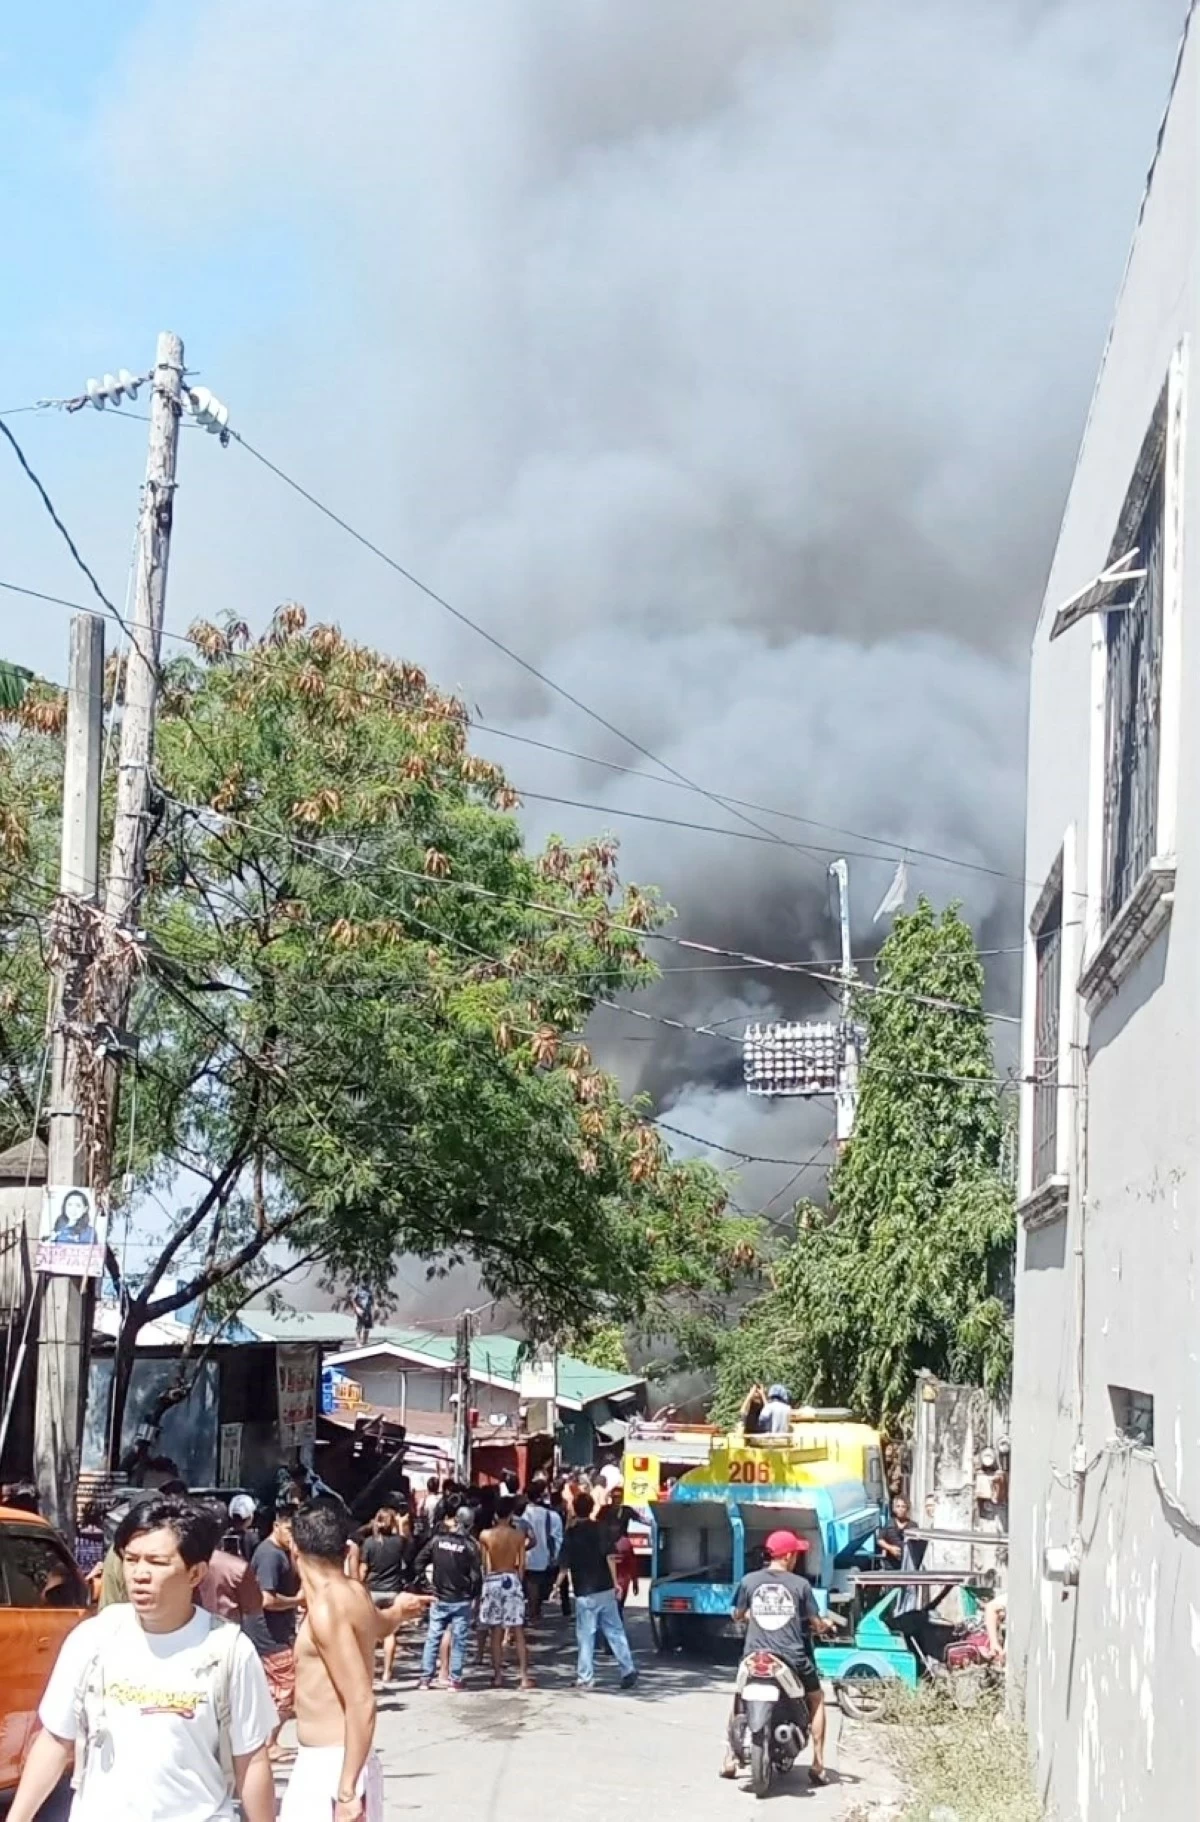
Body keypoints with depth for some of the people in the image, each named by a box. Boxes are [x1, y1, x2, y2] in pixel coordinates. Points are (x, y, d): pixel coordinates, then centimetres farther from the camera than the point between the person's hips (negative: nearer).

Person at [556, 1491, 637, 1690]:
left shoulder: (570, 1534, -4)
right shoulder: (599, 1529, 0)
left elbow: (564, 1566, -3)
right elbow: (609, 1557, -8)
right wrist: (615, 1582, -5)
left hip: (584, 1593, -2)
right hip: (605, 1589, 2)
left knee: (586, 1636, 3)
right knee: (615, 1631, 9)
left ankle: (585, 1678, 3)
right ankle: (628, 1670, 7)